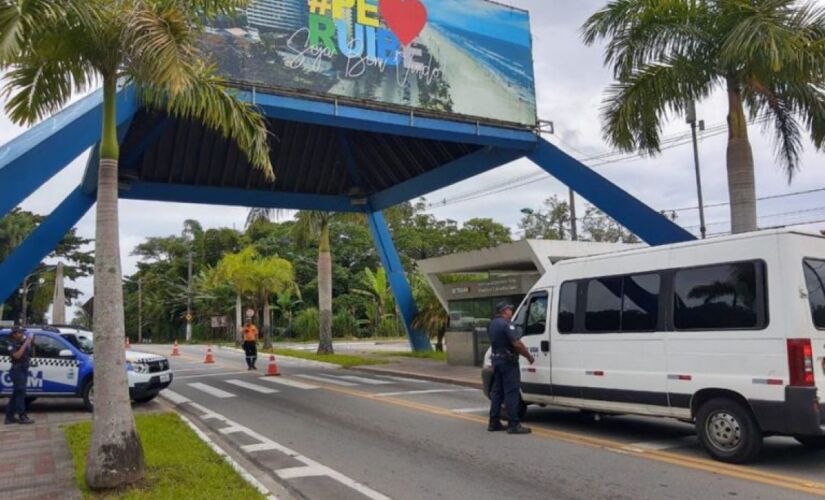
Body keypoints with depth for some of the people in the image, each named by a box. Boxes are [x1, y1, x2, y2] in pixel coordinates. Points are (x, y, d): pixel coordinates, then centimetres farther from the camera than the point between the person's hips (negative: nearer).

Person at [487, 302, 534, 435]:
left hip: (496, 360, 9)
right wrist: (529, 356, -11)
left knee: (497, 391, 13)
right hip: (508, 361, -9)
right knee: (511, 392, -7)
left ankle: (494, 422, 17)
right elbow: (517, 344, -21)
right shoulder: (507, 324, -16)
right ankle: (513, 424, -7)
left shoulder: (492, 324, 13)